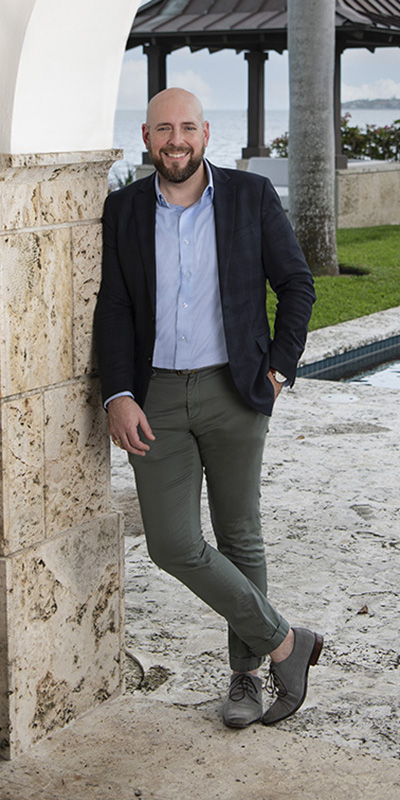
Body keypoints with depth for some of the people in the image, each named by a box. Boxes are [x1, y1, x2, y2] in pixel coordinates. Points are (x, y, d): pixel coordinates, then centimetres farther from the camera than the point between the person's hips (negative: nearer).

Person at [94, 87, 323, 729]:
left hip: (233, 390, -1)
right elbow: (114, 308, 2)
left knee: (239, 537, 9)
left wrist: (279, 366, -2)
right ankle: (283, 643, 13)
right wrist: (119, 396, -9)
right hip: (156, 395, 2)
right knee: (173, 544, -5)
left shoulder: (252, 197, -1)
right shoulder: (125, 209, 4)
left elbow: (296, 283, 6)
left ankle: (246, 672, 27)